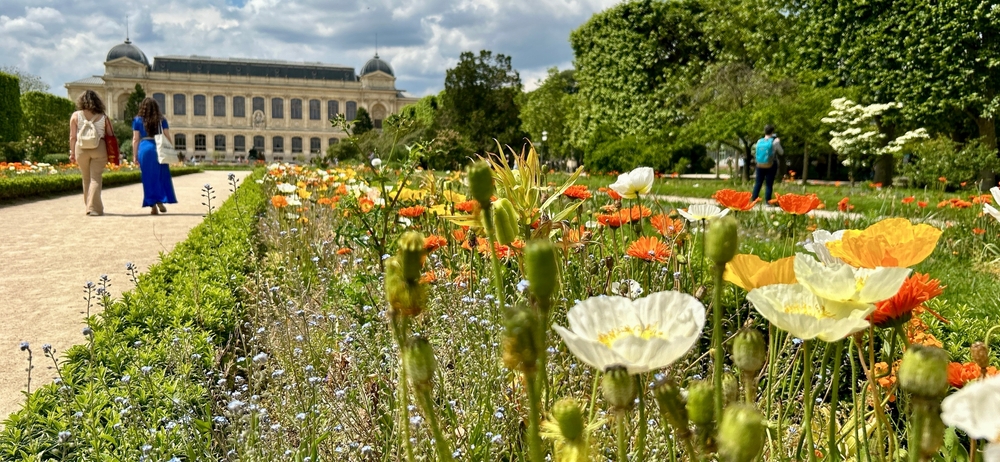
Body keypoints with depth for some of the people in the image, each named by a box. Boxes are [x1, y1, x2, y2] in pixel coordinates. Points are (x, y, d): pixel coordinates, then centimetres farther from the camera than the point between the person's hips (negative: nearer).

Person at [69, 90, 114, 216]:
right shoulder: (103, 117, 3)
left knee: (86, 179, 14)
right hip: (99, 148, -1)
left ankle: (88, 206, 23)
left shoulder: (76, 115, 2)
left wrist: (72, 153, 8)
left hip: (81, 149, 1)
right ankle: (93, 208, -9)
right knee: (95, 178, -1)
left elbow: (73, 137, 1)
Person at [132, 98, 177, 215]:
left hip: (144, 149, 0)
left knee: (149, 178, 5)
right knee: (162, 177, 10)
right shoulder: (161, 120, 6)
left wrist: (135, 156, 7)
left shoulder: (138, 120, 5)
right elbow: (167, 137, 4)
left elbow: (135, 139, 3)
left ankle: (153, 206, 4)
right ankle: (160, 202, -1)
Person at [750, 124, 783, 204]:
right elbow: (781, 152, 1)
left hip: (760, 165, 3)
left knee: (758, 183, 12)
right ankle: (767, 201, 4)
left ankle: (753, 200, 14)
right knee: (769, 184, 3)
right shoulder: (774, 141, -10)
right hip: (770, 166, -3)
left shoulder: (759, 141, -1)